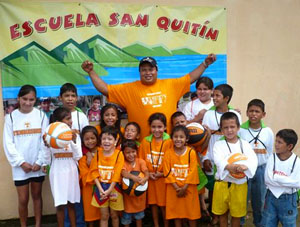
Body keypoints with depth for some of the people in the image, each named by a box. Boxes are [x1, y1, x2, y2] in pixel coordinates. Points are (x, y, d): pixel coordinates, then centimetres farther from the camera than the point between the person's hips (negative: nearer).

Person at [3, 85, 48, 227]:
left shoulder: (41, 115, -2)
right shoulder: (11, 117, -2)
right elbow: (8, 143, -3)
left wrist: (40, 161, -9)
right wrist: (21, 162, -9)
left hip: (37, 164, 1)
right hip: (20, 166, 0)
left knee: (37, 196, 13)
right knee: (23, 199, 5)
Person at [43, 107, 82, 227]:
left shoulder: (75, 136, -3)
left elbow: (78, 157, -7)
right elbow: (47, 156, 0)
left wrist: (74, 141, -17)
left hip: (71, 172, 1)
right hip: (57, 172, -1)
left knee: (71, 203, 12)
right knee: (60, 205, 7)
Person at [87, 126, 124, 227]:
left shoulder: (119, 154, -11)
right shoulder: (98, 153, -3)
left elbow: (117, 174, -12)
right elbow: (94, 173, -4)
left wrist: (109, 190, -16)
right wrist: (100, 189, -13)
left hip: (113, 188, -2)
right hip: (100, 187, 2)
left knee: (114, 215, 13)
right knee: (104, 215, 9)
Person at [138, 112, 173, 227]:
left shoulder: (169, 142, -11)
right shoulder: (145, 141, -3)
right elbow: (141, 160, 2)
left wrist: (162, 174, -14)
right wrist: (148, 173, -8)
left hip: (164, 178, -2)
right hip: (150, 178, 3)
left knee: (164, 204, 8)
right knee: (153, 202, 15)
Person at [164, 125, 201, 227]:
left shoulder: (191, 152, -9)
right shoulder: (168, 153, -6)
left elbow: (193, 172, -10)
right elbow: (167, 172, -6)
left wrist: (184, 188, -13)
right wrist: (177, 188, -12)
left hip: (188, 188, -1)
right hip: (174, 189, 1)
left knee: (192, 212, 9)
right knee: (176, 211, 12)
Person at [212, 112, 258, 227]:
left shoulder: (244, 144, 0)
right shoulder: (218, 144, -4)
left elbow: (253, 159, -14)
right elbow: (218, 160, -21)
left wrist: (244, 166, -37)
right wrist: (231, 167, -42)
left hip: (240, 183, 1)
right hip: (222, 183, -1)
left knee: (237, 214, 14)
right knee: (222, 212, 15)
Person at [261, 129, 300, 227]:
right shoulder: (272, 158, -9)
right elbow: (267, 179, -15)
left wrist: (276, 178, -20)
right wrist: (287, 180, -19)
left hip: (288, 199, -2)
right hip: (271, 196, 2)